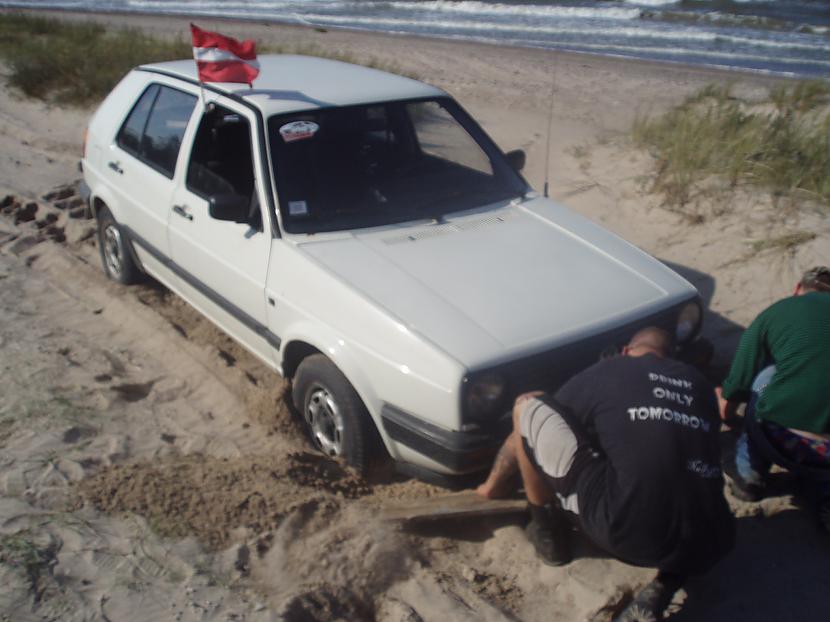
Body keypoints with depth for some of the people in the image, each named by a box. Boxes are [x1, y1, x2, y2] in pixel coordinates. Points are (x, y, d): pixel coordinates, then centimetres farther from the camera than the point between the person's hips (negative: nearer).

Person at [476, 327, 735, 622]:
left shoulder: (602, 373, 12)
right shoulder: (699, 383, 21)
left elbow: (524, 430, 23)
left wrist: (495, 484, 42)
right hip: (705, 549, 4)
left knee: (528, 407, 11)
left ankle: (547, 534, 23)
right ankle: (665, 586, 14)